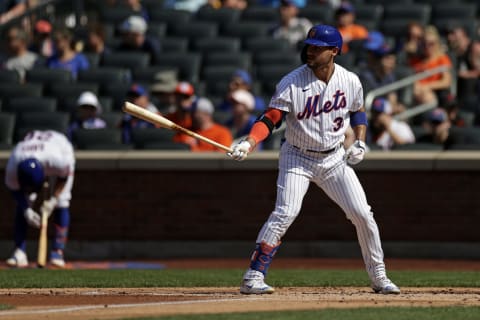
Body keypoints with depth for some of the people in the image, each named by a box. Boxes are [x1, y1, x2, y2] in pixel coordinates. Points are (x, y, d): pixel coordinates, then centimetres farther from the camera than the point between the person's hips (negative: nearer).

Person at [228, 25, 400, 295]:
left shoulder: (350, 81, -6)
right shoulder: (292, 83, -17)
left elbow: (358, 111, 14)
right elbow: (270, 119, -19)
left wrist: (361, 143, 0)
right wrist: (249, 143, -35)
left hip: (335, 159, 3)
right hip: (297, 158, -3)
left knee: (363, 215, -1)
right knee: (285, 214, -20)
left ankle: (379, 277, 16)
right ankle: (253, 277, -15)